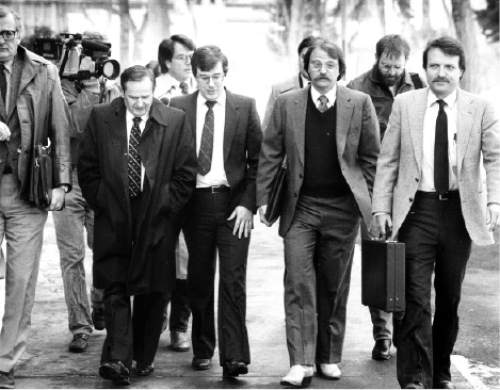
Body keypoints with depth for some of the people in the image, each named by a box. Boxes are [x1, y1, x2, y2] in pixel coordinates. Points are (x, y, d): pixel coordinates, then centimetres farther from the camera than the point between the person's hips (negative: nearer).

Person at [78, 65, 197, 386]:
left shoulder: (176, 122, 0)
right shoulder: (100, 118, 3)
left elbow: (186, 172, 2)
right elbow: (87, 168, 6)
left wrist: (166, 208, -3)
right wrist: (102, 203, -1)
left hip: (157, 219, 0)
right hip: (113, 218, 0)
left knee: (153, 292, 6)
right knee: (115, 289, -7)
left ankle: (144, 357, 19)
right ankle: (117, 359, -10)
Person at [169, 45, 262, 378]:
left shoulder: (245, 107, 3)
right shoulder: (178, 108, 5)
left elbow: (257, 159, 2)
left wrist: (248, 203, -7)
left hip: (234, 203, -1)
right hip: (194, 201, 2)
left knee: (233, 281, -6)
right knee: (199, 281, 9)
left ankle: (234, 357, -5)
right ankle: (203, 350, 23)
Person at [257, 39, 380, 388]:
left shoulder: (360, 103, 0)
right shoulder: (287, 104, 2)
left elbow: (372, 157, 4)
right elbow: (270, 155, 5)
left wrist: (372, 201, 0)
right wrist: (264, 198, 1)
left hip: (343, 208, 0)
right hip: (300, 208, 0)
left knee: (335, 287, 9)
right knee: (298, 284, -7)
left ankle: (329, 357, 22)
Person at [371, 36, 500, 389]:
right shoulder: (405, 105, 3)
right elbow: (388, 160, 4)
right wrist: (381, 207, -3)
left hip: (460, 211, 1)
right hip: (417, 210, -1)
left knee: (450, 298, 12)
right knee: (415, 297, -7)